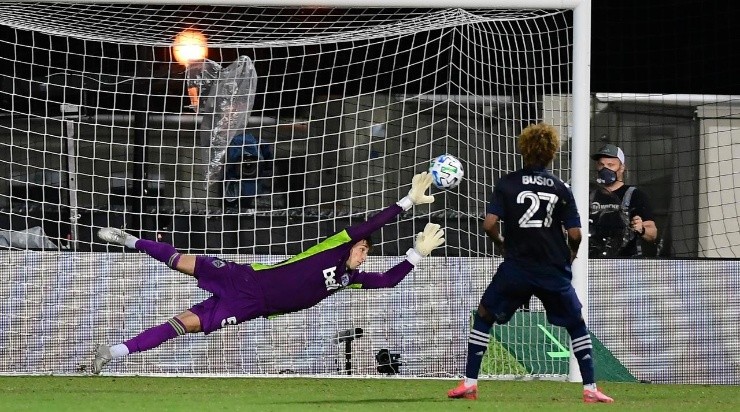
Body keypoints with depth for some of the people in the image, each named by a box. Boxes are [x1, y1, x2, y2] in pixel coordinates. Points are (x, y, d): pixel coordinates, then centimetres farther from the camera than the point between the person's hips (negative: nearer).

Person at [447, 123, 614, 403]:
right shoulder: (560, 189, 1)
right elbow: (574, 233, -4)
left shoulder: (508, 183, -2)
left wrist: (501, 243, 10)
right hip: (554, 270, 1)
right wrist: (572, 252, 18)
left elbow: (489, 224, -11)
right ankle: (590, 389, 11)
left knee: (483, 316, 14)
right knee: (576, 324, 17)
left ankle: (469, 383, 5)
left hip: (516, 267, -1)